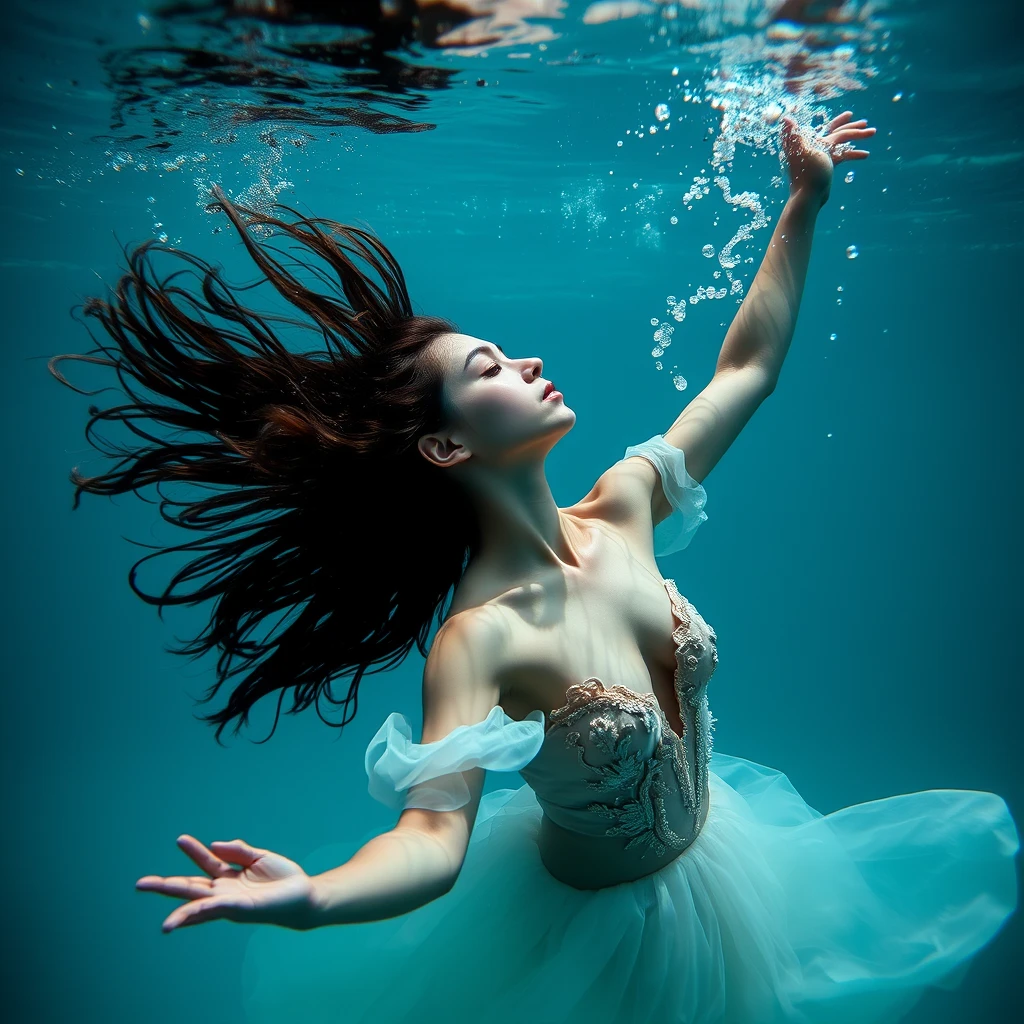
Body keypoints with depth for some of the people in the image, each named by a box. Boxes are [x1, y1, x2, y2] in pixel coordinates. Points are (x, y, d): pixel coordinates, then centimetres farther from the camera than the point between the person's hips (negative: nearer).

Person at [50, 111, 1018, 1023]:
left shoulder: (621, 508, -16)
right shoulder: (478, 637, -33)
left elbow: (749, 365, -6)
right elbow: (435, 836, -39)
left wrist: (806, 196, -4)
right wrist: (312, 899, -60)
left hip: (713, 857, 7)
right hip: (595, 922, -6)